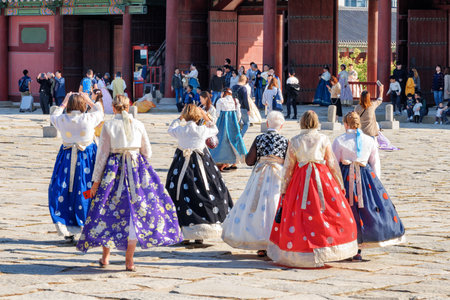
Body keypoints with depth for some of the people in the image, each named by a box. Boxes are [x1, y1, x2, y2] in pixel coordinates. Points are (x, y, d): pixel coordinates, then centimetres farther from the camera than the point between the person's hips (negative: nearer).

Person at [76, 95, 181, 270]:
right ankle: (129, 260, 5)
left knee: (108, 209, 11)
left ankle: (105, 257, 17)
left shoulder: (108, 126, -3)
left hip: (114, 169, -1)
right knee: (133, 212, 5)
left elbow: (102, 154, -3)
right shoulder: (138, 125, 2)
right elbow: (147, 152, 6)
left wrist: (96, 180, 3)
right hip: (137, 169, 1)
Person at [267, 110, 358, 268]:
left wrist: (283, 190, 9)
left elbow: (288, 168, 3)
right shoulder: (323, 139, 0)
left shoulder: (294, 142, 1)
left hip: (300, 180, 1)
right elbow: (333, 164, 3)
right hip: (322, 178, -1)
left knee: (299, 217, 5)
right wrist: (340, 186, 12)